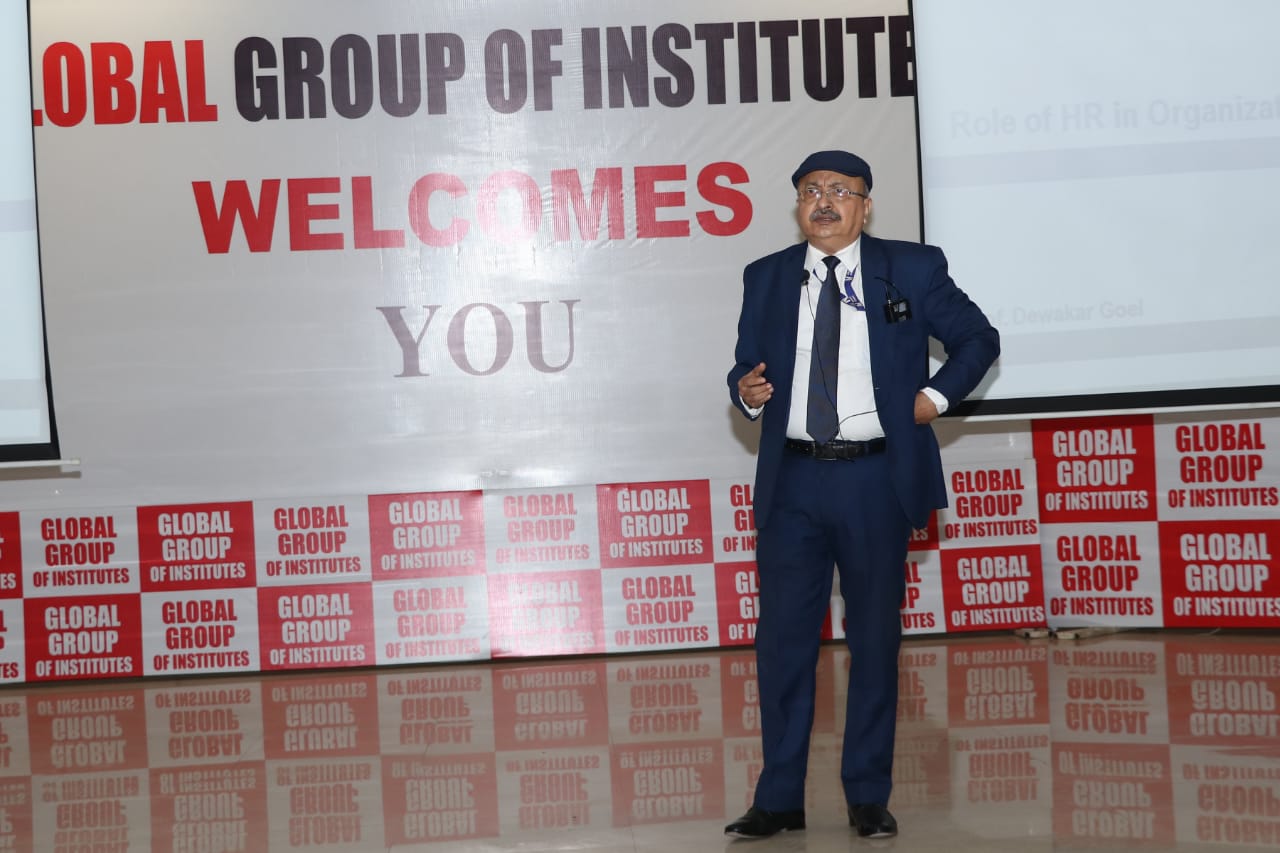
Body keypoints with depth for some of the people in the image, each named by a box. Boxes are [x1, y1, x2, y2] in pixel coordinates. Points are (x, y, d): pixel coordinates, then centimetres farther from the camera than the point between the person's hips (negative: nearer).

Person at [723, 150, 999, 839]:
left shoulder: (912, 269, 3)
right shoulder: (765, 278, 10)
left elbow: (978, 339, 12)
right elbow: (749, 366, 16)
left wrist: (935, 395, -1)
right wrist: (747, 390, -7)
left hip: (876, 480, -2)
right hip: (791, 481, 2)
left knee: (874, 639, 5)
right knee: (782, 638, 2)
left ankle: (868, 797, 15)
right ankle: (779, 799, 11)